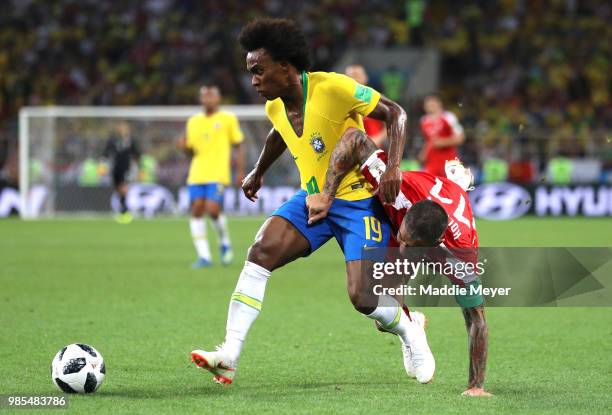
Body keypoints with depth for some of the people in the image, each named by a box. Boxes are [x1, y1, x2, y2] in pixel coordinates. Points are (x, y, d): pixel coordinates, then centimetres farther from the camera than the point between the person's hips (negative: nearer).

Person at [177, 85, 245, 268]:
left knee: (213, 210, -17)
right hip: (196, 175, 4)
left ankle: (225, 243, 10)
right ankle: (203, 256, -3)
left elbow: (238, 146, 6)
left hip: (218, 175, -4)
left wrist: (240, 171, -1)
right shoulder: (193, 121, 14)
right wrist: (184, 146, -4)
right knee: (196, 210, -5)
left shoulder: (228, 119, 3)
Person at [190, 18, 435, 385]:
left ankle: (409, 330, 22)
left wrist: (394, 166, -26)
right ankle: (229, 357, -20)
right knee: (261, 251, -17)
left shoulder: (332, 88, -21)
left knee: (363, 298, -14)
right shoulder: (275, 107, 1)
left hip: (358, 199, -6)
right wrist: (259, 172, 38)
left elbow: (395, 113, -14)